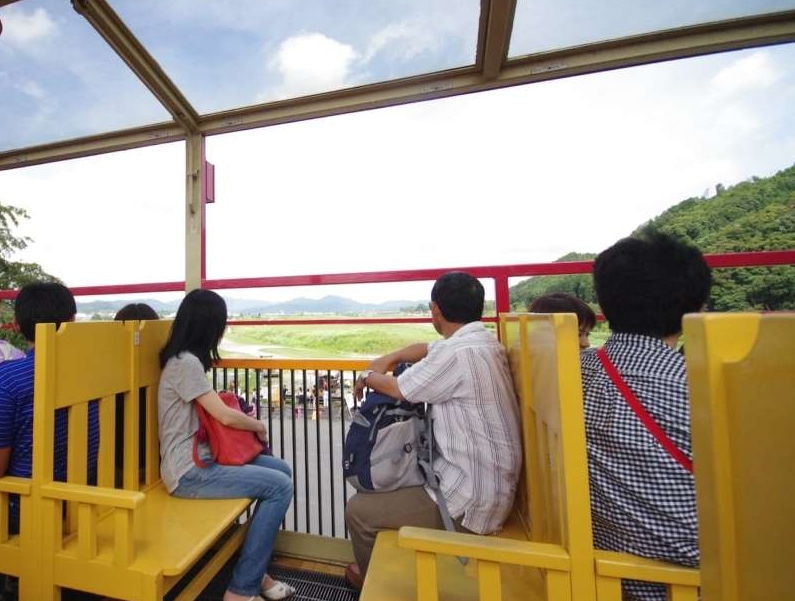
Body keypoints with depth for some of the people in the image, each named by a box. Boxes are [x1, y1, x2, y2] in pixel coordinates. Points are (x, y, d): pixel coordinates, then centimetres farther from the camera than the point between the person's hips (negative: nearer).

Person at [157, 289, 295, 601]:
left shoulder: (187, 359, 12)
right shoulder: (186, 362, -19)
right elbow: (224, 416, -20)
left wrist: (245, 418, 1)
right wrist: (259, 426, -3)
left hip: (201, 458, 9)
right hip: (189, 472, -9)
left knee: (281, 469, 7)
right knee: (280, 486, -15)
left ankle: (256, 569, 17)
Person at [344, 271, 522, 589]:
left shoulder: (459, 353, -27)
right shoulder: (482, 340, 2)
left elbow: (398, 389, -14)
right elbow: (428, 348, 16)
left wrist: (367, 377, 5)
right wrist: (388, 359, 4)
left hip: (471, 499, -9)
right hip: (486, 481, 9)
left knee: (358, 510, 5)